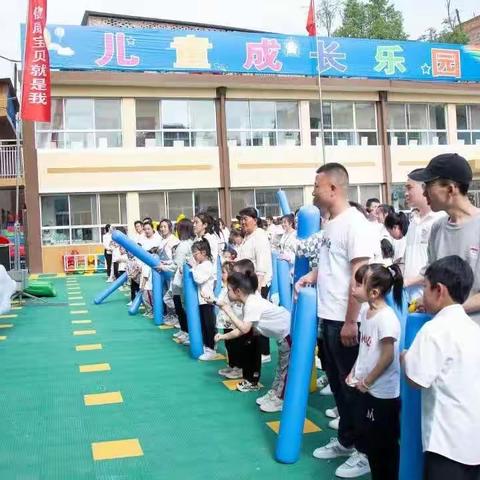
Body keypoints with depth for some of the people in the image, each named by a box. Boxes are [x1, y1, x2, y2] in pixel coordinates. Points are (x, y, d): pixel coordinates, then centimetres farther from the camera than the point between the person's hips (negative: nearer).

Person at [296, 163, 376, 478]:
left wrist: (350, 322, -21)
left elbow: (359, 274, -21)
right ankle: (346, 440, 34)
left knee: (354, 386, 4)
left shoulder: (355, 224, -17)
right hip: (329, 317, 9)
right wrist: (313, 275, 4)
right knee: (338, 382, 19)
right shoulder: (331, 224, 10)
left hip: (347, 321, -9)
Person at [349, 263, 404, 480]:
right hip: (366, 389, 8)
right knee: (368, 440, 20)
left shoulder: (386, 318, -24)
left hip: (383, 394, -8)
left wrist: (367, 381, -13)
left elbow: (387, 357, -21)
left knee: (385, 445, 7)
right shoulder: (365, 310, 2)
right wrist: (354, 372, 8)